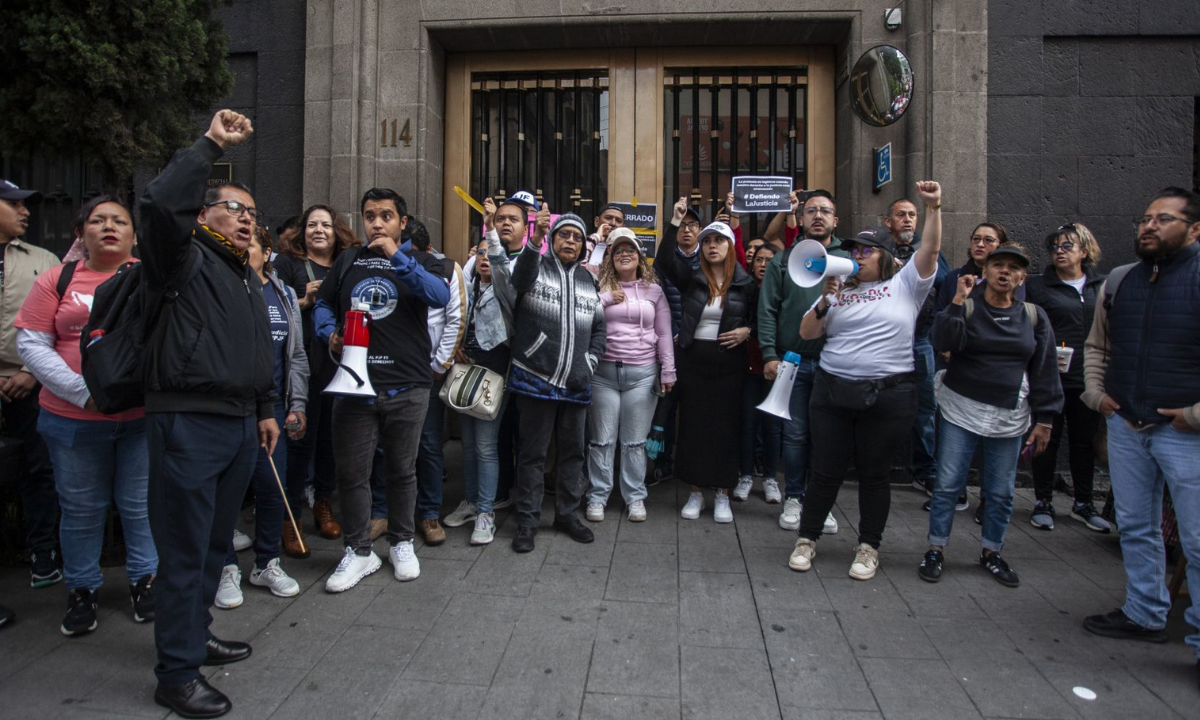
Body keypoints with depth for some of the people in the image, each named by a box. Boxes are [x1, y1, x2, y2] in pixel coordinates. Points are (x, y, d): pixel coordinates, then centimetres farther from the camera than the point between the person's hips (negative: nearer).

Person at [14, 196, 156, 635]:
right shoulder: (58, 280, 2)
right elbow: (31, 344, 0)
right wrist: (83, 391, -12)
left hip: (144, 415, -1)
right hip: (74, 418, 1)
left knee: (141, 503, 11)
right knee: (82, 509, 13)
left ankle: (144, 579, 29)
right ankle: (81, 590, 31)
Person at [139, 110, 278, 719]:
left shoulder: (247, 280, 21)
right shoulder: (187, 260, -4)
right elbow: (160, 204, -25)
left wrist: (266, 410, 25)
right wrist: (211, 145, -20)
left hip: (240, 426, 8)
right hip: (189, 424, -8)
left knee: (215, 542, 18)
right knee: (185, 550, 0)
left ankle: (196, 635, 35)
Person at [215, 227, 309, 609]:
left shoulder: (284, 295, 10)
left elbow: (296, 355, 12)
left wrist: (297, 404, 7)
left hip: (271, 405, 3)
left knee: (273, 485, 6)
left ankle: (267, 563, 23)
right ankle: (227, 568, 19)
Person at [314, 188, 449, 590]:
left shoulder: (420, 262, 4)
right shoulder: (346, 263, 13)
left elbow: (440, 296, -16)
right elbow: (323, 305, 20)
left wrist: (397, 257, -19)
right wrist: (330, 333, -1)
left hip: (407, 387, -2)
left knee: (402, 470, 11)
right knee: (352, 472, 6)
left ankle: (401, 543, 28)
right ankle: (358, 551, 21)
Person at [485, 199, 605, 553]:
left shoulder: (588, 280, 13)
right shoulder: (535, 267, -2)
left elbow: (599, 328, 19)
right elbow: (518, 277, -27)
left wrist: (590, 362, 6)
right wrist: (535, 240, -41)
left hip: (576, 384, 5)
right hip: (536, 378, -5)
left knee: (573, 451, 14)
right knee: (533, 452, 4)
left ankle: (567, 514, 29)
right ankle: (527, 521, 16)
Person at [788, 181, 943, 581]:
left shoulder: (904, 285, 6)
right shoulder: (839, 291, 11)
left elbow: (930, 249, -8)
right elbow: (806, 333, 7)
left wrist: (933, 207, -17)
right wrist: (824, 302, -7)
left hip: (889, 397, -2)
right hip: (833, 393, 2)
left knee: (874, 474, 9)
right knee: (825, 472, 7)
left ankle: (869, 547, 24)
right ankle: (807, 539, 22)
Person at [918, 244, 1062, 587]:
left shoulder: (1034, 317, 5)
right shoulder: (966, 309, -1)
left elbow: (1045, 372, 7)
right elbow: (943, 343, -19)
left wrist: (1043, 420, 4)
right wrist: (958, 300, -22)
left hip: (1009, 419, 2)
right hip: (961, 412, -2)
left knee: (1001, 491, 10)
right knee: (948, 484, 1)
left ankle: (991, 552, 28)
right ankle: (936, 550, 14)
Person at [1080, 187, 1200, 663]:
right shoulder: (1119, 283, 8)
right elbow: (1096, 345, 21)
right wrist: (1095, 392, 9)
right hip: (1125, 426, 6)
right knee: (1135, 528, 16)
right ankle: (1145, 615, 32)